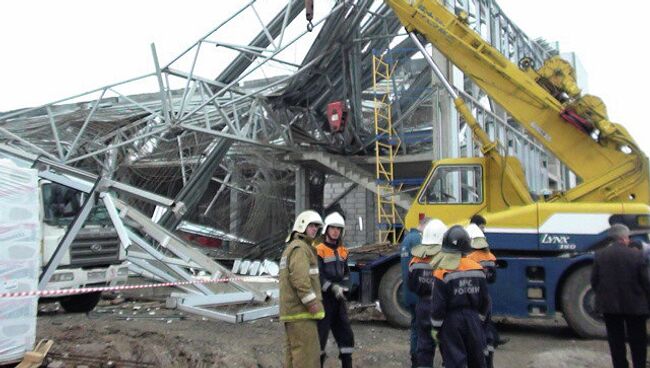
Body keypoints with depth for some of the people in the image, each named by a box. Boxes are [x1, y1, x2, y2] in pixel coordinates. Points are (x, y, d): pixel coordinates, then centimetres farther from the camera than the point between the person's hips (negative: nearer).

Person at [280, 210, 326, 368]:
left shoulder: (290, 249, 22)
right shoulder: (299, 248, -12)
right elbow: (300, 280, -23)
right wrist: (314, 306, -22)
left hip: (292, 310, 10)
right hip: (301, 311, -10)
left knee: (294, 352, 10)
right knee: (307, 355, -9)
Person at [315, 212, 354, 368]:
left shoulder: (342, 251, 14)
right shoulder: (319, 250, -8)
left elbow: (346, 273, 14)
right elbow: (317, 276, -17)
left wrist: (343, 288, -3)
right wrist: (333, 288, -25)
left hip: (339, 299, 7)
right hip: (324, 298, -6)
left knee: (345, 333, 9)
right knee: (321, 335, -1)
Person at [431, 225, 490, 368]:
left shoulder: (443, 273, -15)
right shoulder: (477, 269, -1)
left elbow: (438, 305, -14)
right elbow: (485, 300, 6)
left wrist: (435, 328, -3)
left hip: (451, 321, -4)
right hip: (473, 318, 4)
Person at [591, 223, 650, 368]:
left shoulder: (600, 255, -5)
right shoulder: (636, 256, -12)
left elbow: (594, 280, -1)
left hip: (609, 304, 2)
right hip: (634, 305, -1)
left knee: (616, 340, 10)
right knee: (637, 340, 14)